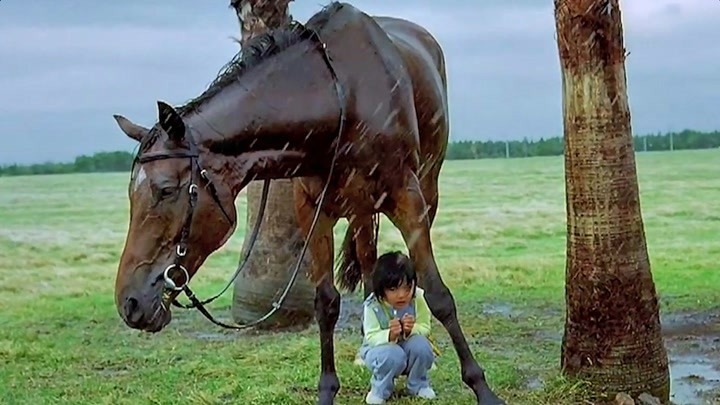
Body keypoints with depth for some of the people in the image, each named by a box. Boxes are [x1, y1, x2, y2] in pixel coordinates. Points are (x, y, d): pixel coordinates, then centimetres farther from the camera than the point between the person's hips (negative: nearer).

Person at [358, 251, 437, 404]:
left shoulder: (417, 299, -17)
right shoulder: (372, 306, -23)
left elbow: (425, 328, -13)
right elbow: (371, 337, -25)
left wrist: (412, 329, -37)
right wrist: (389, 335, -46)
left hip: (408, 347, 3)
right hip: (379, 347, -3)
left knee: (421, 345, -30)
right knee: (393, 355, -37)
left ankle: (418, 384, 0)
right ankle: (380, 389, -5)